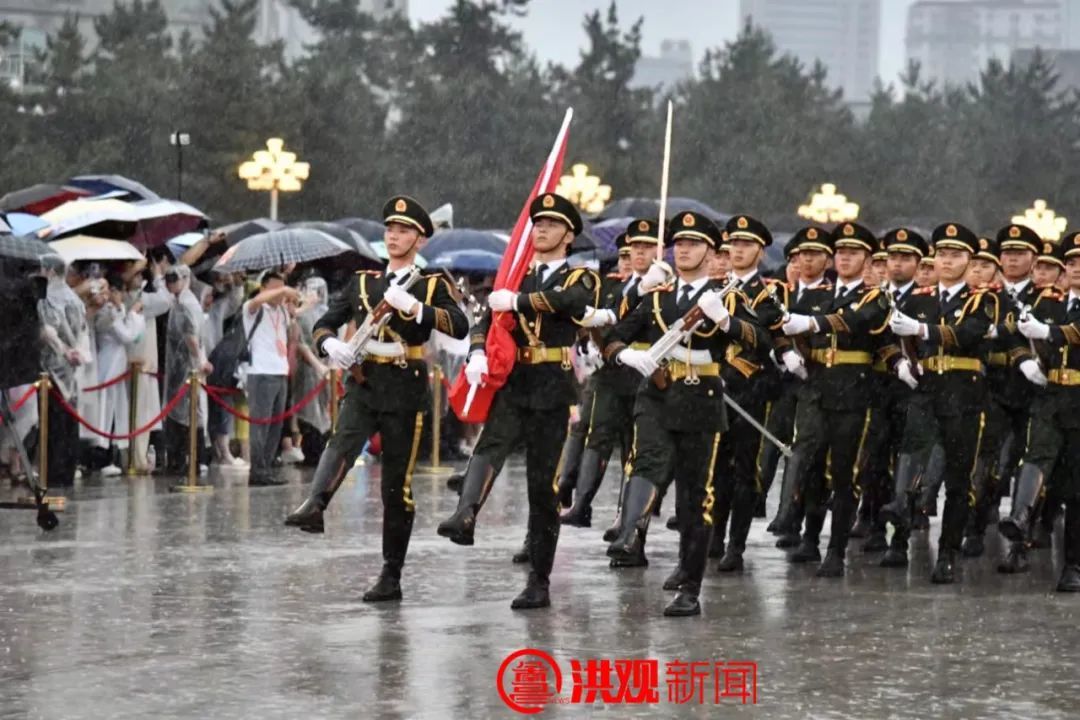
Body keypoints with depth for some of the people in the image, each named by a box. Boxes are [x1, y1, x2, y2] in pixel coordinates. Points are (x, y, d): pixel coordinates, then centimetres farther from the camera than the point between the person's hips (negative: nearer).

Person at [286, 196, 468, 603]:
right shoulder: (362, 282, 15)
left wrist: (414, 307, -26)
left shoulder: (432, 285, 5)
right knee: (343, 444, -30)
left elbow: (460, 327, -12)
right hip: (363, 385, 2)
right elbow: (324, 324, 15)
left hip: (405, 390, -2)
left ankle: (391, 577, 10)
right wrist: (330, 345, -9)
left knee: (396, 485, 2)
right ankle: (314, 508, -55)